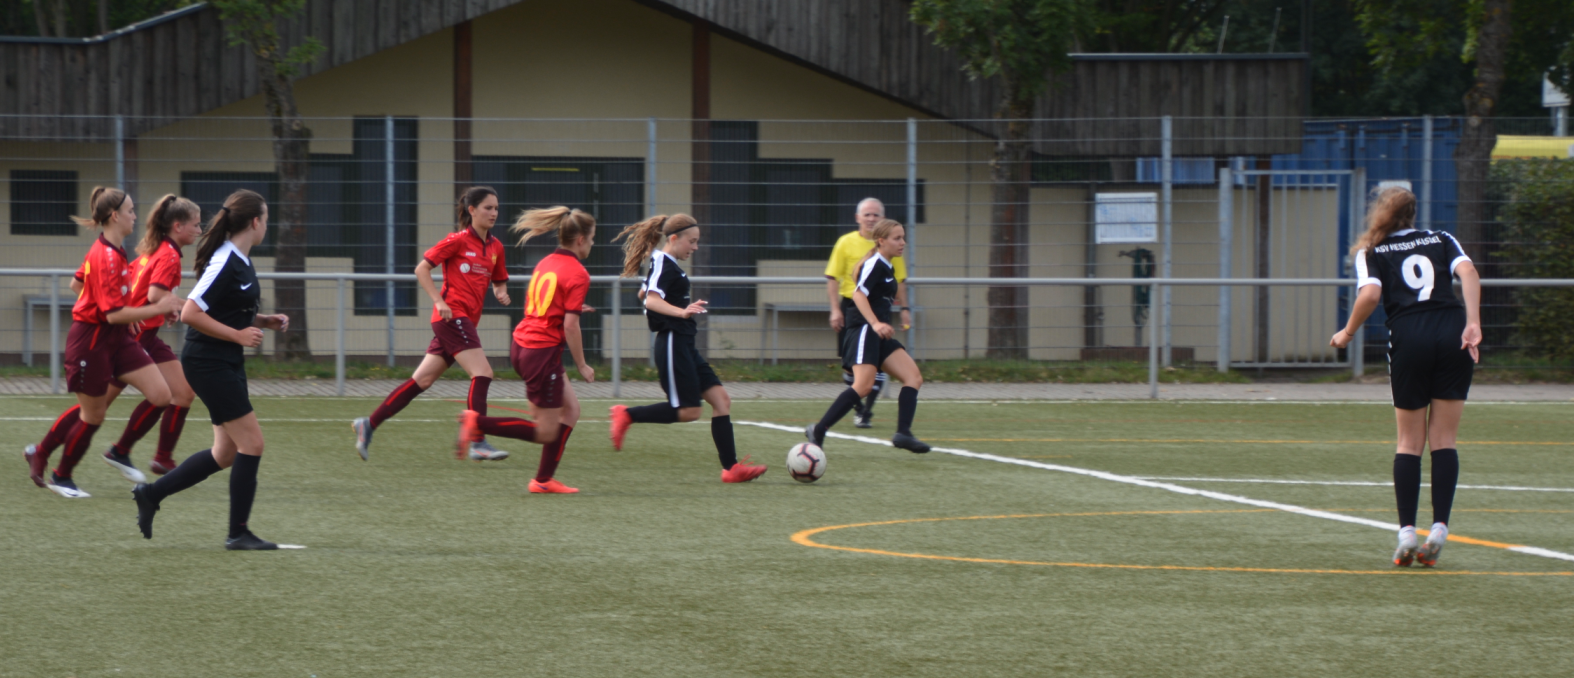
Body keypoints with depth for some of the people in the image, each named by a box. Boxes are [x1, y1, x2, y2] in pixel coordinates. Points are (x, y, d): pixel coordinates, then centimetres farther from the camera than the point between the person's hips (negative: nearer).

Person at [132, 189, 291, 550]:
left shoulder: (240, 261, 10)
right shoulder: (225, 263, -19)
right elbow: (190, 314, -23)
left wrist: (263, 321, 7)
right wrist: (239, 335, -20)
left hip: (227, 364, 10)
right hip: (209, 364, -10)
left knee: (226, 453, 13)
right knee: (251, 443, -7)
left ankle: (151, 494, 22)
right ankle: (238, 533, 1)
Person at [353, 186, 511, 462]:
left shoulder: (495, 247, 14)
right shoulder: (459, 240, -7)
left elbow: (499, 281, 26)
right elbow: (422, 268, -6)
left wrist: (501, 292, 3)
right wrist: (439, 302, -14)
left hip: (466, 321, 8)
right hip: (452, 316, -8)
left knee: (421, 381, 7)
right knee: (482, 373, -16)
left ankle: (369, 424, 12)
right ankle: (478, 444, -17)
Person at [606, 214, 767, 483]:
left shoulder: (666, 266, 17)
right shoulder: (664, 265, -13)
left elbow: (643, 293, 33)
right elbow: (652, 300, -29)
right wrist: (681, 312, -45)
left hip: (684, 346, 10)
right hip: (673, 343, -10)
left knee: (721, 399, 3)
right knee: (688, 411, -11)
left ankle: (731, 468, 0)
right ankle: (627, 415, -1)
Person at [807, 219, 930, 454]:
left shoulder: (887, 267, 20)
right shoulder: (874, 264, -9)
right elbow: (858, 294, -20)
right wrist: (875, 323, -30)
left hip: (879, 334, 10)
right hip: (864, 329, -10)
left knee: (914, 378, -2)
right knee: (863, 385, -21)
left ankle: (903, 433, -11)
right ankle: (818, 431, -16)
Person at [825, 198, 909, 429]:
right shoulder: (846, 243, 0)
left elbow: (900, 280, 12)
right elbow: (833, 278, 0)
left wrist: (904, 309, 6)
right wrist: (835, 310, -9)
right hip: (851, 305, 0)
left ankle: (866, 412, -5)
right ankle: (858, 407, 22)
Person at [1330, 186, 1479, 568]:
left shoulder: (1371, 253, 14)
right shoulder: (1442, 240, 19)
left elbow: (1370, 294, -4)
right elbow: (1468, 272, 0)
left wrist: (1347, 334, 9)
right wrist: (1473, 323, -8)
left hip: (1408, 338, -1)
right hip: (1452, 334, 1)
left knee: (1410, 441, 8)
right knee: (1444, 439, 6)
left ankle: (1406, 533, 0)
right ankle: (1439, 529, -4)